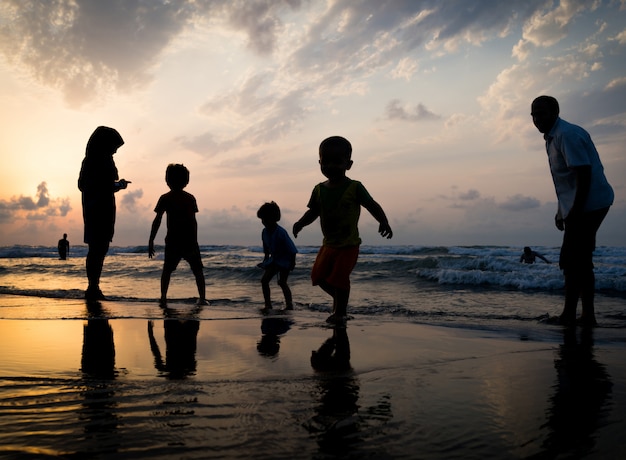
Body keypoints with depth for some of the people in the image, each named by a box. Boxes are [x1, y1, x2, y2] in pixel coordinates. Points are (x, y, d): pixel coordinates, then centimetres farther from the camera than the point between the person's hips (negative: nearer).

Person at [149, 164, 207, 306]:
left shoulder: (165, 198, -1)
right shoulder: (190, 198, 4)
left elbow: (157, 221, -5)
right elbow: (193, 221, 6)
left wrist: (151, 241, -2)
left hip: (172, 241, -1)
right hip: (190, 241, 1)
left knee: (167, 270, 16)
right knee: (198, 270, 11)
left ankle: (163, 297, 3)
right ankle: (202, 298, 3)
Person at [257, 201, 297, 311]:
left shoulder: (281, 232, -25)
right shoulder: (265, 232, -3)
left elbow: (292, 249, -20)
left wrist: (292, 262, -17)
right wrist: (265, 260, 13)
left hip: (285, 259, -7)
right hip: (273, 259, 7)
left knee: (282, 281, -14)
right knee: (264, 280, -2)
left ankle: (289, 305, -3)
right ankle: (268, 305, 6)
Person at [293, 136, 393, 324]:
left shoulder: (354, 188, -13)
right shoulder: (319, 189, 0)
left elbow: (373, 206, -9)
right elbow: (313, 211, 7)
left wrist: (384, 222, -25)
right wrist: (301, 223, -12)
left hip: (349, 245, -5)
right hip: (328, 244, 5)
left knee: (339, 277, -11)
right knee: (319, 276, 9)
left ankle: (340, 311, 10)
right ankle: (339, 297, 37)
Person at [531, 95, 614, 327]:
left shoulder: (567, 135, -16)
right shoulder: (553, 137, 14)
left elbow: (584, 173, -23)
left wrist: (575, 212, -23)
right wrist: (563, 210, 21)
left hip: (589, 204, -11)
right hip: (580, 206, 11)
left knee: (572, 261, -7)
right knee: (580, 260, 14)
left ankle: (569, 315, 1)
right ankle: (587, 315, 21)